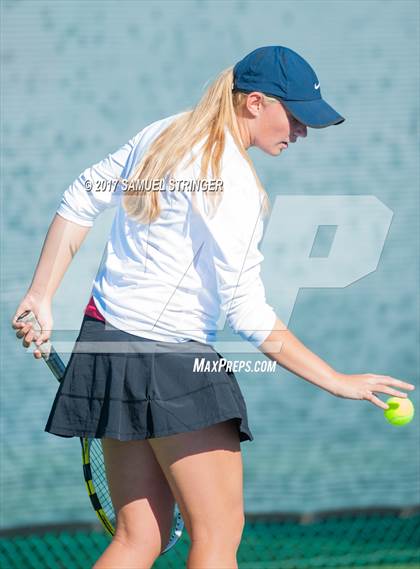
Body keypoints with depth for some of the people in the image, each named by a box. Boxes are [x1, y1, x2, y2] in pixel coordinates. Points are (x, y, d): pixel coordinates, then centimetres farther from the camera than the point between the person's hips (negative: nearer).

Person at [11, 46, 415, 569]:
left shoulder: (161, 135, 10)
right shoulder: (232, 184, -17)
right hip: (167, 358, -9)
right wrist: (337, 382, -14)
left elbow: (80, 200, 16)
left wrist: (41, 297, 19)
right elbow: (248, 315, -18)